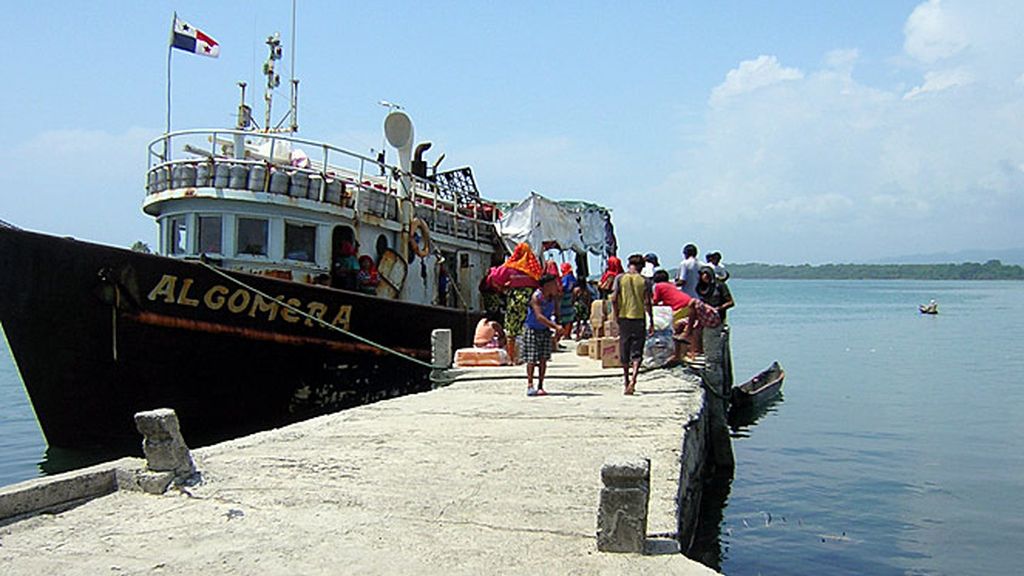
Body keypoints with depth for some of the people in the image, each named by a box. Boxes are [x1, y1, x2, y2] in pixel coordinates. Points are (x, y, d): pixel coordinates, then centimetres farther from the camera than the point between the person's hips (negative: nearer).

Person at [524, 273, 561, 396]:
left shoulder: (553, 297, -2)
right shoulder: (536, 297, -21)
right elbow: (539, 317, -33)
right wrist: (555, 326, -40)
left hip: (545, 331, 5)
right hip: (532, 331, -5)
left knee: (543, 359, 1)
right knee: (531, 359, -6)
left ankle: (540, 386, 6)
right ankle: (530, 386, -3)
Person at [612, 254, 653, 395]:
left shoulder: (620, 278, 1)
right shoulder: (643, 281, -2)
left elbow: (614, 299, -6)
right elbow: (647, 302, -6)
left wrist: (616, 315, 6)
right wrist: (651, 322, -1)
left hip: (624, 317, 1)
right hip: (639, 318, -1)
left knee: (624, 353, 13)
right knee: (637, 352, 1)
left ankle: (627, 381, 23)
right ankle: (633, 378, -20)